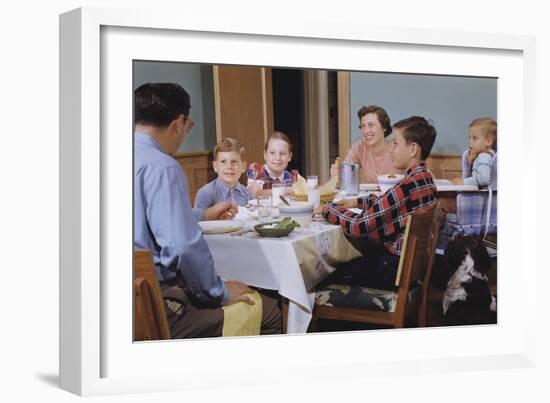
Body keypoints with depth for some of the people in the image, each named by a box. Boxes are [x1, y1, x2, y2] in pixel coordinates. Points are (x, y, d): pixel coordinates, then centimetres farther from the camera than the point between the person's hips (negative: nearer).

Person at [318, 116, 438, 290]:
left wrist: (328, 210, -7)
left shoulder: (408, 186, -27)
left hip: (395, 270, -9)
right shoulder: (424, 178, 3)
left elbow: (358, 226, -23)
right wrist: (358, 202, 12)